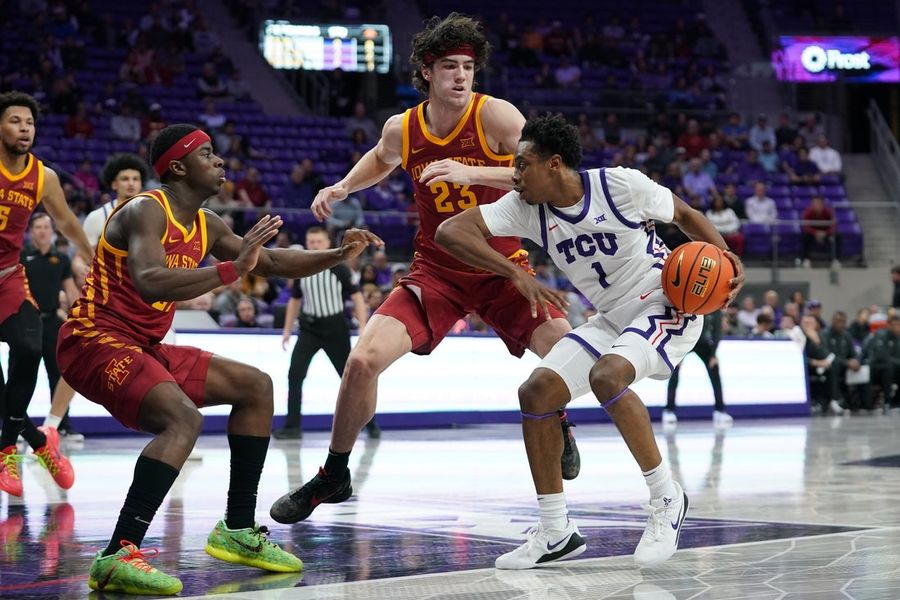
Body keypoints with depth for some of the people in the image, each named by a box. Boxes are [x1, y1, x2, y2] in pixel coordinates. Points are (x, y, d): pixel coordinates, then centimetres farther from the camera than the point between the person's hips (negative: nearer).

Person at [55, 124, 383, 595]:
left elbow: (276, 263, 19)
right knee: (183, 418, -32)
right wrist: (233, 268, -38)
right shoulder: (146, 212, -18)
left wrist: (338, 255, 6)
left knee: (255, 387, 11)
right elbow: (150, 284, -36)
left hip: (144, 347, 10)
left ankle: (238, 532, 14)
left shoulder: (206, 225, 10)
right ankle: (117, 556, -36)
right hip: (94, 342, -10)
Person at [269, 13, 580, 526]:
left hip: (502, 267, -2)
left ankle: (557, 426, 18)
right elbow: (381, 160, 23)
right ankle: (333, 477, 6)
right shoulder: (402, 129, -3)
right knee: (363, 359, -15)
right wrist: (342, 187, 7)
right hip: (436, 271, 2)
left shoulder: (494, 115, -15)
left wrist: (472, 173, -35)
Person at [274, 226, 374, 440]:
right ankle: (293, 426, -9)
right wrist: (287, 330, 13)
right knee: (295, 374, -13)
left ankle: (369, 422, 20)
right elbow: (295, 300, 16)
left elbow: (357, 296, -4)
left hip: (335, 327, -2)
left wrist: (362, 326, -13)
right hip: (309, 328, 2)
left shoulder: (338, 269, -6)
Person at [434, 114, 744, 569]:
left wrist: (723, 255, -20)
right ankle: (555, 533, 1)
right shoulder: (525, 208, -7)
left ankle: (666, 498, -17)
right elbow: (450, 231, -17)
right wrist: (516, 274, -27)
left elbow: (684, 214, -2)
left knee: (606, 375, -33)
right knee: (536, 392, -8)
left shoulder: (621, 185, -19)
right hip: (612, 319, 6)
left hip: (667, 306, -6)